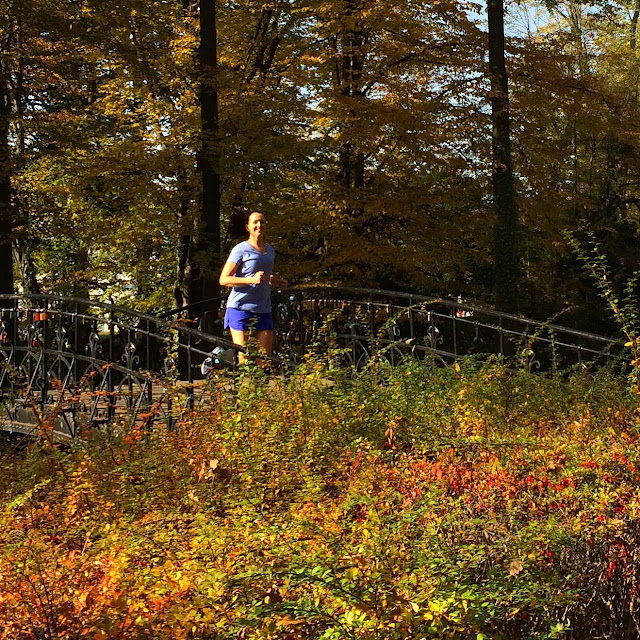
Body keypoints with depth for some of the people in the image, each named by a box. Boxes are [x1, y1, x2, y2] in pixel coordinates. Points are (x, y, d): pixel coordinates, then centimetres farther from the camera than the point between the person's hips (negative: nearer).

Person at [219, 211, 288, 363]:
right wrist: (252, 280, -21)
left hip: (264, 311, 6)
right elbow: (224, 280, -9)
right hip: (240, 309, -6)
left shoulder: (270, 251, 16)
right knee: (243, 358, -6)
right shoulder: (241, 250, -4)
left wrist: (277, 282, 11)